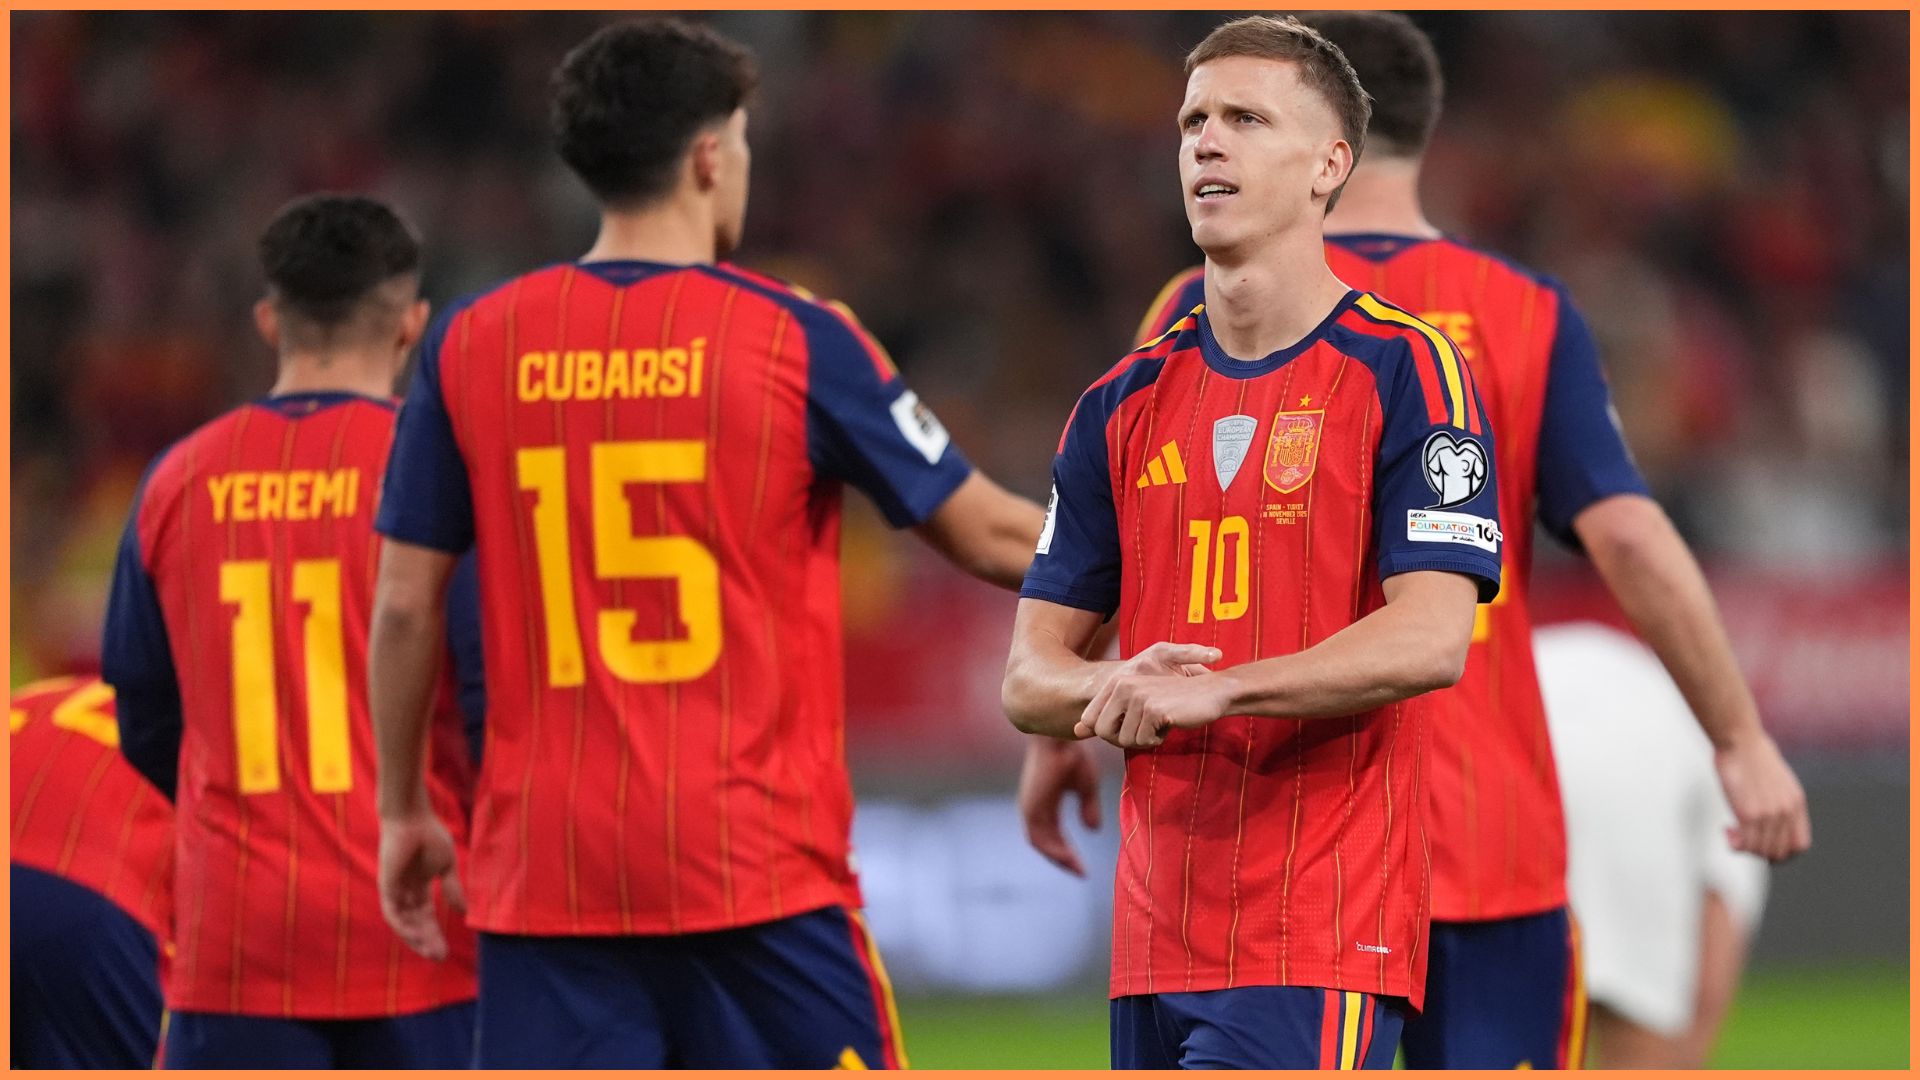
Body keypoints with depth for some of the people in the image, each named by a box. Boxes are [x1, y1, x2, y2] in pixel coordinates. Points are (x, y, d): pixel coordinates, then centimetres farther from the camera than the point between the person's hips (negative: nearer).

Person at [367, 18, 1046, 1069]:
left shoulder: (472, 345, 4)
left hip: (544, 874, 3)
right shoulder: (793, 340, -3)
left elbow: (405, 607, 6)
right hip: (758, 865, -2)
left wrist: (403, 809, 17)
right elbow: (990, 536, 4)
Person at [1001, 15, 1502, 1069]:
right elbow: (1029, 677, 13)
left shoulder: (1405, 370, -2)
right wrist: (1119, 688, -10)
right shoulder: (1126, 403, 15)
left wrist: (1215, 689, -21)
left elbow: (1432, 638, -14)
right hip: (1153, 938, 6)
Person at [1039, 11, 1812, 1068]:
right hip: (1488, 834, 0)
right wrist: (1742, 741, -4)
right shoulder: (1526, 316, 0)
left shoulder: (1204, 313, 0)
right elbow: (1627, 538, -8)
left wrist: (1056, 735, 13)